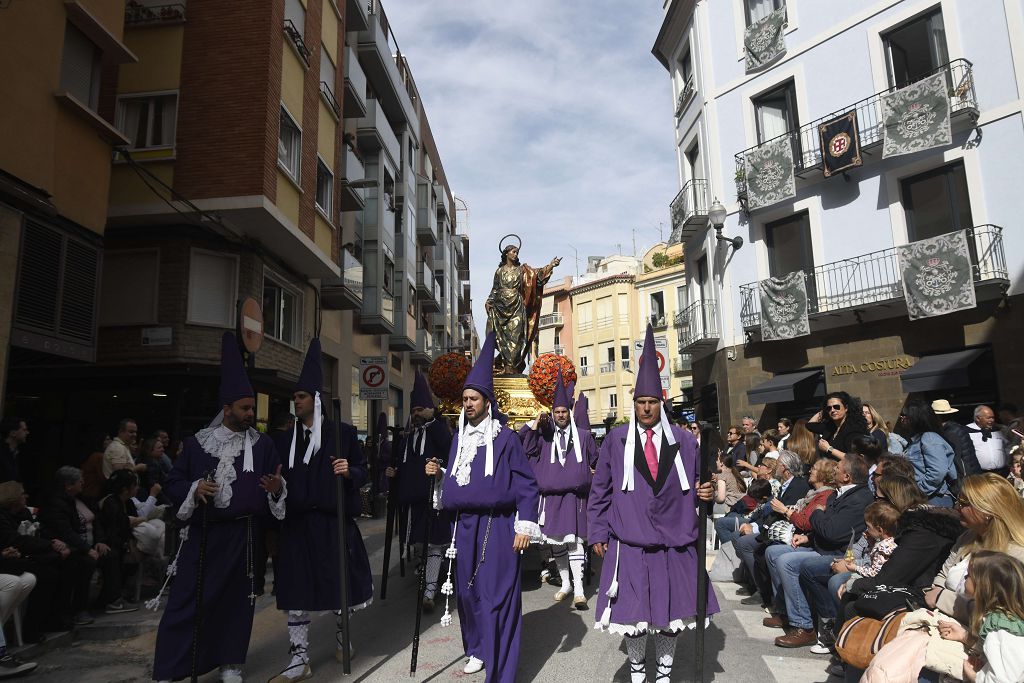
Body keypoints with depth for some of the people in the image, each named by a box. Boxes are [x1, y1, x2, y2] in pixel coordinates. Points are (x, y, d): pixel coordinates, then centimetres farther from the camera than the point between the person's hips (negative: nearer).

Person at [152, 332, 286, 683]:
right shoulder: (196, 443, 2)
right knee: (185, 600, 1)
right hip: (202, 534, -1)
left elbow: (277, 488, 6)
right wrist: (194, 489, -16)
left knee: (236, 600, 10)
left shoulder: (262, 445, 4)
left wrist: (277, 488, -17)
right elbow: (173, 483, 4)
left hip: (242, 535, 1)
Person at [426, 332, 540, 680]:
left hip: (497, 526, -5)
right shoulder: (459, 438, 11)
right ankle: (478, 649, 34)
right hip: (465, 525, 6)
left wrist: (525, 525, -11)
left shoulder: (505, 438, -6)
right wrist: (439, 474, 1)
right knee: (469, 591, 14)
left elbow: (526, 484, -6)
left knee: (497, 595, -3)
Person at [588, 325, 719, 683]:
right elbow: (600, 491, 4)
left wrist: (704, 492, -12)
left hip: (674, 545, 1)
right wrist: (598, 533, 2)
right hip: (629, 543, -1)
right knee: (632, 614, 7)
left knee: (671, 615, 12)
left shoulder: (683, 441, 3)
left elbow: (693, 485, 11)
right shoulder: (616, 440, 0)